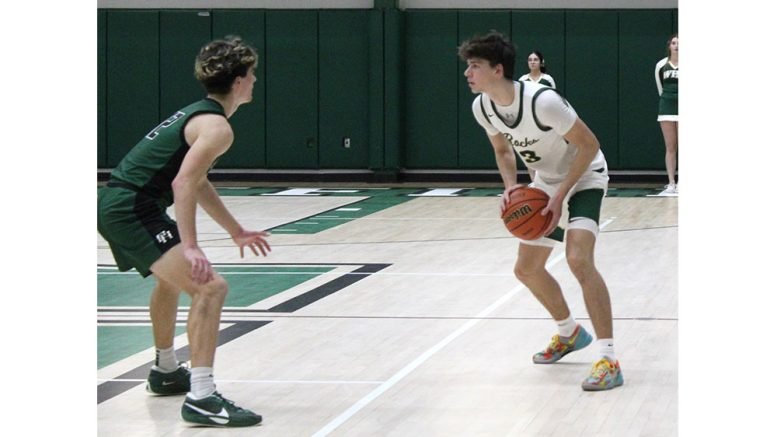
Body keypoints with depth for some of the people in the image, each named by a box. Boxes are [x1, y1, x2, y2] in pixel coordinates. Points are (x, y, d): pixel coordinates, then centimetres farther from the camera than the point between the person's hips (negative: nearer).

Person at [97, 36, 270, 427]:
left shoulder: (197, 113, 19)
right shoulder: (217, 127, -12)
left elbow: (198, 183, 29)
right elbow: (183, 184, -23)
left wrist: (237, 232, 33)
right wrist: (190, 247, -27)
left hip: (113, 203, 11)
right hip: (132, 210, -11)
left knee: (171, 278, 35)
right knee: (210, 287, -19)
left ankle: (166, 371, 54)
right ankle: (201, 399, -26)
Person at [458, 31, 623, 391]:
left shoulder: (542, 102, -34)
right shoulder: (482, 107, -11)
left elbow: (589, 145, -25)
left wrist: (559, 197, -27)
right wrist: (510, 187, -12)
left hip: (584, 177, -8)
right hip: (545, 183, 8)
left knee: (578, 259, -28)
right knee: (526, 269, 14)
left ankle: (609, 360, -27)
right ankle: (570, 334, 40)